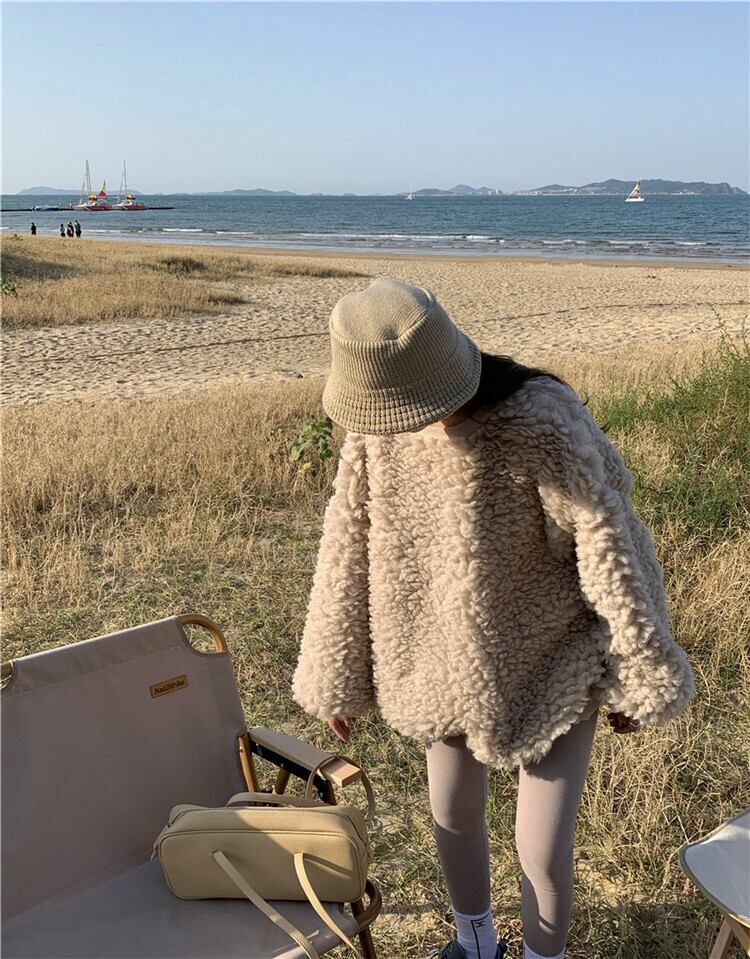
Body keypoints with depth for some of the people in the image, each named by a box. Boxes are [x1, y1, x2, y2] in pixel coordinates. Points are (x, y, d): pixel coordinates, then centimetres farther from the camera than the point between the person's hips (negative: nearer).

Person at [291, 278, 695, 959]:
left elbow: (609, 553, -21)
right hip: (452, 658, 5)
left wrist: (637, 679, -10)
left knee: (542, 851, 3)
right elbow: (349, 552, -6)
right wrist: (339, 677, 1)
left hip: (552, 663, -4)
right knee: (453, 814, 21)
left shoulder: (541, 425, -31)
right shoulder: (375, 424, -14)